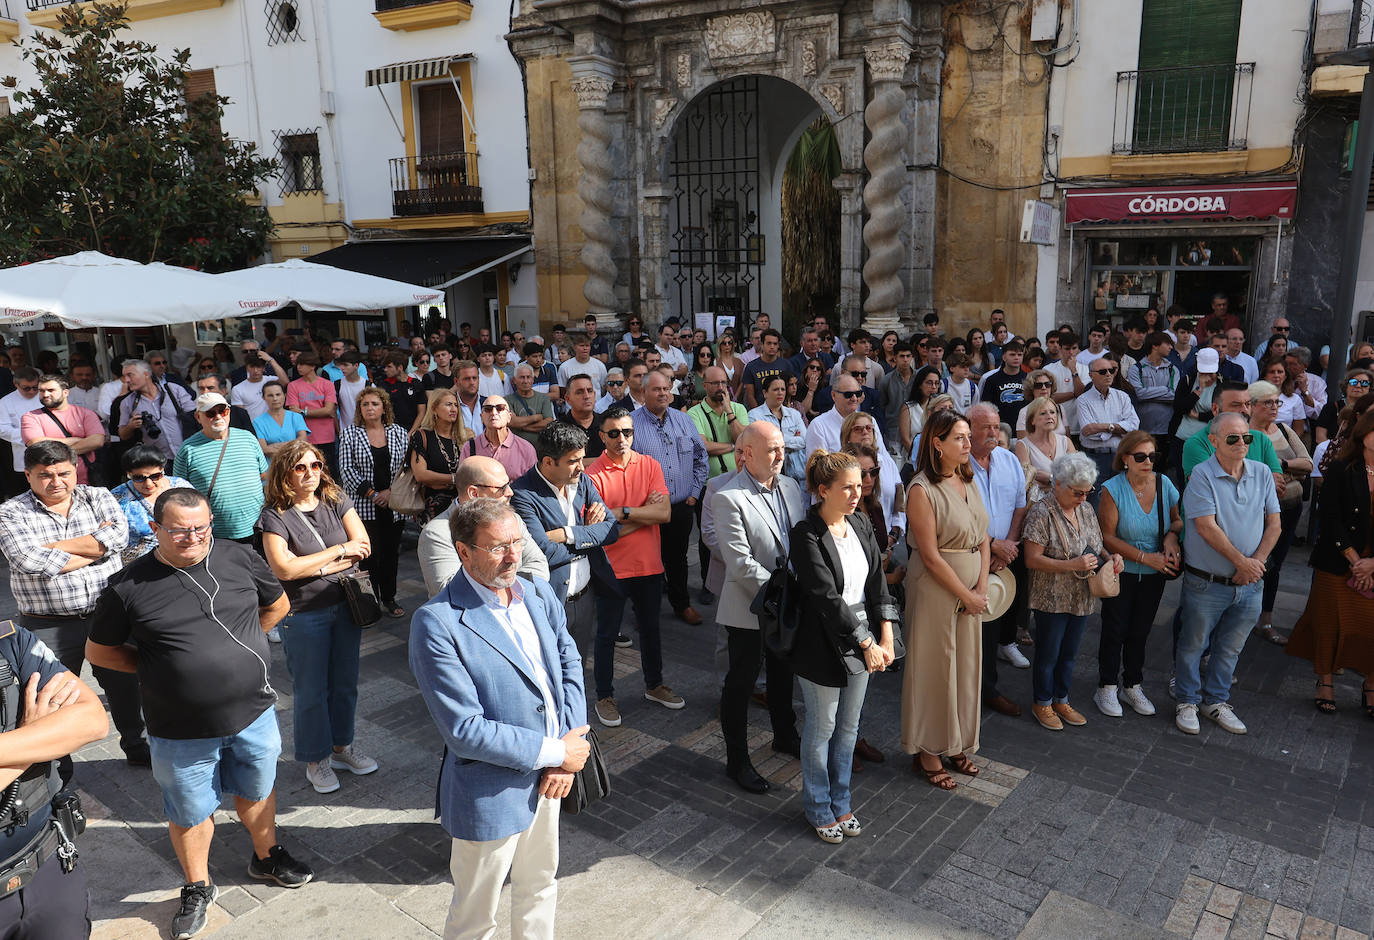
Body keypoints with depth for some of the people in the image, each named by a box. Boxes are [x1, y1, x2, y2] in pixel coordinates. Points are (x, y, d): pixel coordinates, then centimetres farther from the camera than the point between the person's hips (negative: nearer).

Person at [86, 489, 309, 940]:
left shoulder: (241, 559, -7)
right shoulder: (128, 586, -12)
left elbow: (277, 604, 10)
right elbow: (99, 650, 1)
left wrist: (237, 647, 4)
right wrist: (158, 666, -5)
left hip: (254, 713, 2)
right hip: (181, 730, -2)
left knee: (257, 791, 22)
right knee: (190, 812, 16)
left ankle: (267, 857, 47)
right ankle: (197, 887, 40)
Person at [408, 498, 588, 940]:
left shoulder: (540, 595, -3)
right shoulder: (436, 623, -24)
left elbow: (569, 664, 4)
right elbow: (465, 731, -26)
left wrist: (567, 750, -9)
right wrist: (555, 752, -20)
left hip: (547, 779, 6)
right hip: (490, 796, -6)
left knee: (539, 886, 28)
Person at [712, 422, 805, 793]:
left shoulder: (790, 485, 2)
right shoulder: (728, 498, -21)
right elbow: (741, 564, -24)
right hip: (749, 609, -7)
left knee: (783, 675, 25)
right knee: (740, 683, 8)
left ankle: (785, 735, 47)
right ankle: (737, 760, 24)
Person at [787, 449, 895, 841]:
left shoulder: (860, 524, 2)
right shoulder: (806, 535, -19)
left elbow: (877, 580, 3)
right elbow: (827, 598, -21)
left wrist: (885, 637, -6)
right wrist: (866, 644, -19)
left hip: (863, 642, 6)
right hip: (823, 647, -6)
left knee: (848, 727, 18)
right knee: (821, 728, 10)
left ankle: (840, 803, 36)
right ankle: (818, 808, 31)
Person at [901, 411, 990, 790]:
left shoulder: (968, 481, 6)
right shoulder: (922, 490, -17)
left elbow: (983, 538, 8)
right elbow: (931, 556, -18)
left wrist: (981, 587, -3)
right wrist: (966, 595, -13)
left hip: (971, 588, 7)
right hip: (935, 588, -7)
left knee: (965, 664, 15)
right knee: (934, 667, 4)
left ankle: (956, 744, 32)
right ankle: (928, 751, 20)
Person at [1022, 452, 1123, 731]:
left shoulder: (1086, 510, 5)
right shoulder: (1042, 513, -18)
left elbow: (1096, 546, 17)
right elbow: (1032, 560, -21)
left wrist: (1110, 557, -5)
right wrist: (1074, 565, -27)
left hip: (1082, 598, 7)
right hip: (1052, 600, -7)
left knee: (1069, 654, 19)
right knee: (1048, 654, 8)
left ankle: (1061, 700, 36)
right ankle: (1042, 703, 26)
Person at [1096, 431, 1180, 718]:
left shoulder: (1164, 484, -4)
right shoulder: (1113, 489, -15)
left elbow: (1178, 519, 9)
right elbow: (1107, 537, -16)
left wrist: (1172, 536, -13)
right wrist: (1146, 557, -20)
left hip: (1154, 575, 4)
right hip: (1121, 573, -4)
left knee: (1140, 631, 14)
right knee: (1115, 630, 3)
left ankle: (1132, 686, 29)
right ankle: (1107, 687, 18)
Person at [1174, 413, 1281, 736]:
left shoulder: (1262, 473, 3)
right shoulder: (1202, 476, -13)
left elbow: (1274, 524, 1)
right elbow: (1207, 527, -18)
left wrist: (1256, 562, -11)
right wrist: (1241, 561, -16)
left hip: (1250, 584, 5)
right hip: (1206, 584, -4)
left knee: (1230, 647, 17)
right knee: (1193, 644, 9)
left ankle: (1217, 701, 33)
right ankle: (1188, 701, 26)